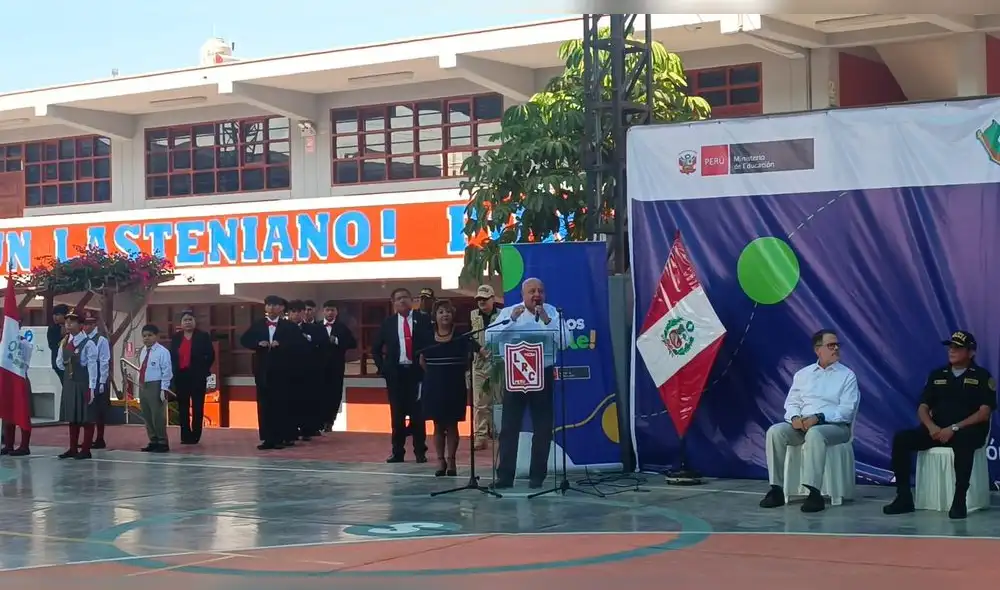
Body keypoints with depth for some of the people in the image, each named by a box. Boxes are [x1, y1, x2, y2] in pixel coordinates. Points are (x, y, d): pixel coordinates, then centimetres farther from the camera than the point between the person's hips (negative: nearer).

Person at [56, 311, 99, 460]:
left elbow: (92, 367, -13)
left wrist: (91, 388, -17)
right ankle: (73, 448, 18)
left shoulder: (88, 344, -11)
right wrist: (68, 368, -4)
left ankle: (86, 450, 3)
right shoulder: (64, 343, 9)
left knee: (86, 417, -1)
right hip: (69, 383, 7)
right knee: (71, 416, 11)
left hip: (83, 383, -7)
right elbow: (59, 363, 17)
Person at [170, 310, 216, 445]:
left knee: (197, 407, -1)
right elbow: (172, 356, 12)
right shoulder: (175, 337, 10)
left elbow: (211, 355, -1)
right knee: (183, 408, 3)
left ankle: (195, 436, 3)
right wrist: (173, 371, 2)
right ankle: (185, 436, 7)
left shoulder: (203, 336, 0)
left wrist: (203, 370, -6)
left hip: (197, 376, -3)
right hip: (181, 376, 3)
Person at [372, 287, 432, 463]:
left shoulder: (423, 320, 2)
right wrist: (382, 367, 4)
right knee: (397, 414, 5)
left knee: (417, 414, 2)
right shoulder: (388, 323, 7)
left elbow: (432, 343, 1)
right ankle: (397, 452, 12)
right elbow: (375, 348, 14)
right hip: (395, 373, 2)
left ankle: (420, 452, 9)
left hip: (417, 371, -2)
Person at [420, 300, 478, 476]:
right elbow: (422, 360, 13)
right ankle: (440, 461, 11)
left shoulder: (461, 335, -4)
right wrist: (435, 373, 8)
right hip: (434, 385, 1)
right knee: (438, 425, 5)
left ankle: (451, 461, 10)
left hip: (455, 385, -1)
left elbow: (477, 350, -10)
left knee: (452, 425, 3)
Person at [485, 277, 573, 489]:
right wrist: (511, 319, -20)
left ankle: (537, 476, 14)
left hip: (543, 374, 0)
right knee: (509, 426, 0)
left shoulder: (553, 313, 0)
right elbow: (490, 337, -10)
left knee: (542, 427, 5)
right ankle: (505, 475, 3)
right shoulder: (508, 312, 3)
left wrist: (546, 320, -21)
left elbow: (565, 340, -12)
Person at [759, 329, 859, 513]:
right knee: (775, 431, -25)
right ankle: (776, 489, -24)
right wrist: (795, 417, -12)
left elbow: (847, 409, -6)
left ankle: (814, 493, -43)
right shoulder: (802, 374, 17)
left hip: (834, 426, -4)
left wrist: (818, 418, -20)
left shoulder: (847, 376, 5)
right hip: (801, 425, 4)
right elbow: (792, 402, 13)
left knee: (814, 433, -39)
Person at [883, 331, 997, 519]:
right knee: (901, 439, -20)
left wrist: (954, 428, -18)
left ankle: (959, 500, -36)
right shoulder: (937, 375, 16)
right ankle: (904, 497, -17)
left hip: (967, 431, -5)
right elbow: (923, 408, 12)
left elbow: (984, 413, -7)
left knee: (962, 441, -41)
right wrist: (931, 427, -12)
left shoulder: (982, 376, 3)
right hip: (937, 430, 5)